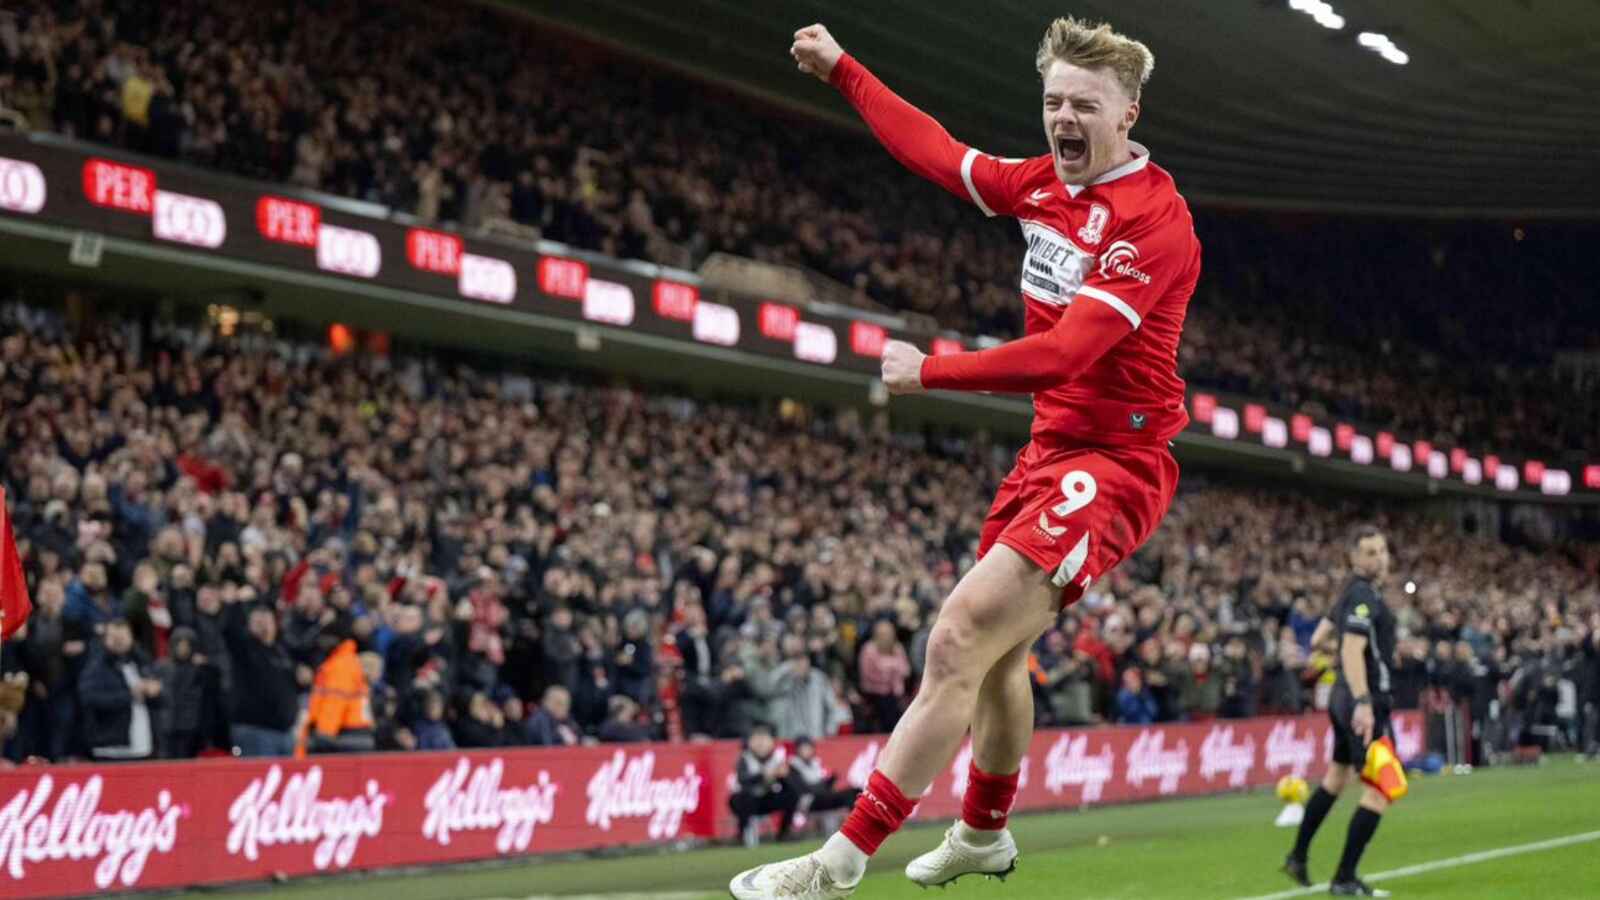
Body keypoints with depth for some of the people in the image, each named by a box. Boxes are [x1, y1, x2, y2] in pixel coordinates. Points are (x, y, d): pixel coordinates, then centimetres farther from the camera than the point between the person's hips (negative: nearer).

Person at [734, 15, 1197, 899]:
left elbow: (1062, 354, -27)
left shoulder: (1156, 221, -20)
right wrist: (842, 70, 26)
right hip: (1050, 450, 9)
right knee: (994, 651, 20)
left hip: (1113, 463, -9)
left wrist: (928, 371, -19)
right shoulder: (1044, 183, 5)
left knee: (960, 639, -19)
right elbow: (937, 153, 21)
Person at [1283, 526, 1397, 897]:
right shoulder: (1363, 595, -17)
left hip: (1345, 699, 11)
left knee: (1337, 776, 24)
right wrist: (1363, 703, -35)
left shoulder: (1354, 592, 12)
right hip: (1366, 702, -11)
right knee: (1381, 788, -10)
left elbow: (1321, 634, 26)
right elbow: (1352, 652, -28)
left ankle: (1298, 857, 33)